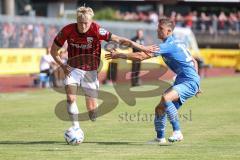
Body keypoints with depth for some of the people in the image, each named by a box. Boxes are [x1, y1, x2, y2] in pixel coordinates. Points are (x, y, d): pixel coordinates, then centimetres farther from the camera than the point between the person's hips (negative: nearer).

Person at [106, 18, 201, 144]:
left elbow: (141, 56, -17)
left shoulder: (168, 45, -15)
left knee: (165, 98, -34)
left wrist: (119, 55, -9)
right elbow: (194, 62, 24)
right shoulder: (177, 43, 17)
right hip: (181, 81, 10)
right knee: (160, 108, 11)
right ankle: (160, 138, 26)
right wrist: (196, 85, 27)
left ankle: (177, 132, -30)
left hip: (189, 82, -10)